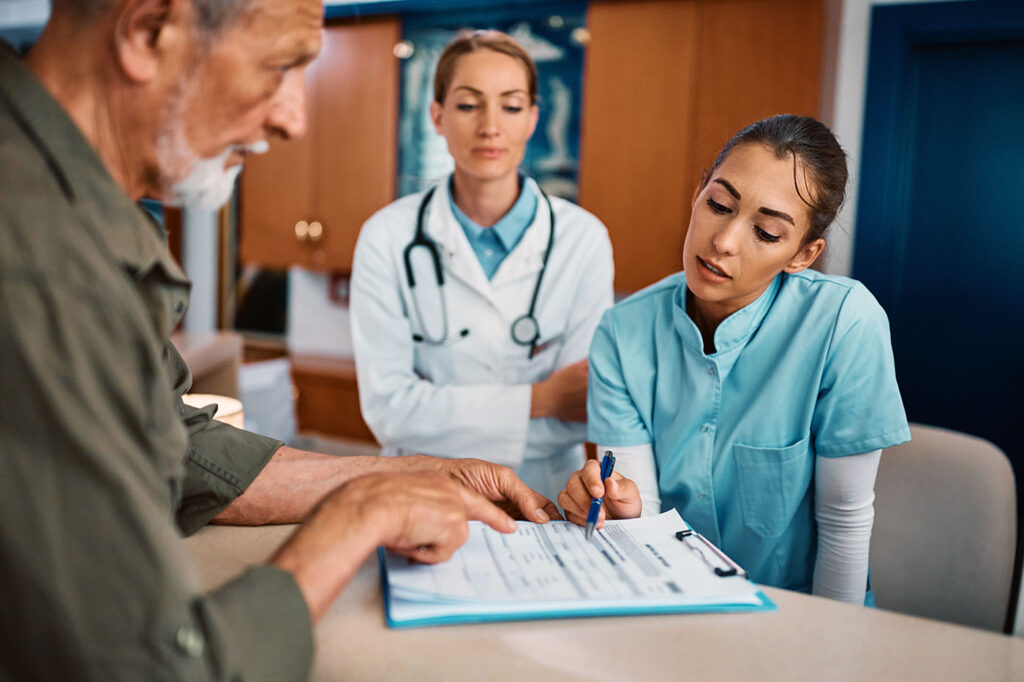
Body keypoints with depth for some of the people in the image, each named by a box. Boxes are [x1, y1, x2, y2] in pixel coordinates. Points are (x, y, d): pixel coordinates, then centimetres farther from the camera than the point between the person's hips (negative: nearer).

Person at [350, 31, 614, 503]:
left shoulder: (582, 239, -3)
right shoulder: (388, 237, -4)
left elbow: (579, 415, -4)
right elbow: (387, 409, -9)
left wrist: (443, 421, -12)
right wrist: (537, 401, -13)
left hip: (543, 499, 1)